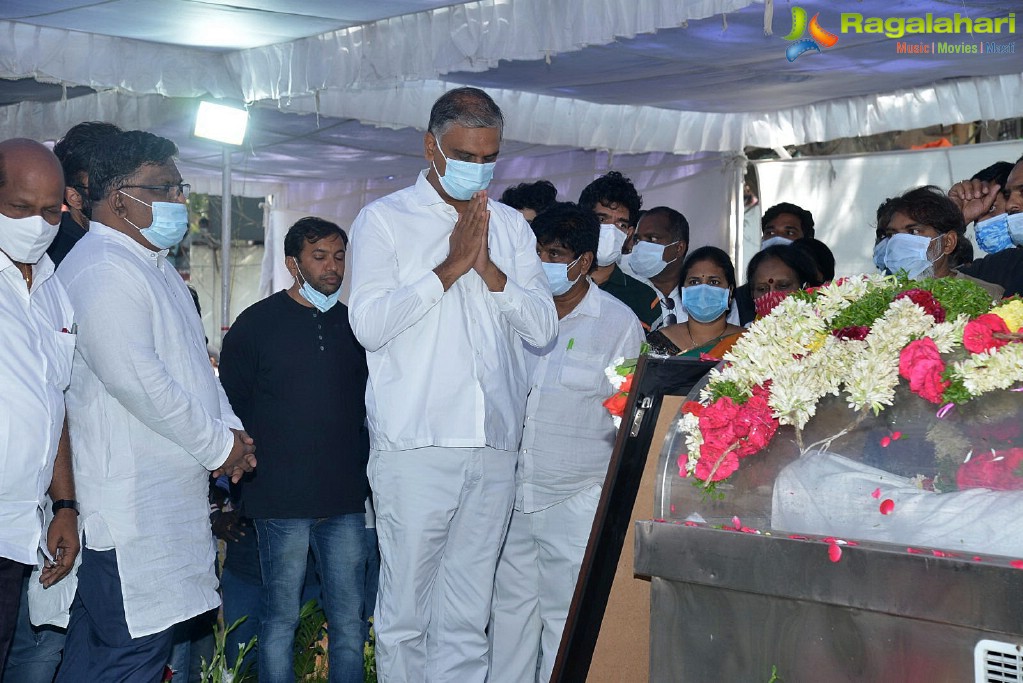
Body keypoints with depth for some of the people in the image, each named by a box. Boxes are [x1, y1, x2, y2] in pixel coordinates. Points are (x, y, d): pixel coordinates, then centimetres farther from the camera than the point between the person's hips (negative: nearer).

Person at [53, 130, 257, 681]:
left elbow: (193, 362, 25)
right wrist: (218, 446, -12)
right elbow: (136, 380, -22)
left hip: (171, 494, 10)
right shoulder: (101, 269, -14)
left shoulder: (154, 266, 20)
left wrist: (230, 428, 7)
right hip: (131, 505, -10)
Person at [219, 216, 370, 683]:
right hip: (281, 500, -4)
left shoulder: (352, 325, 12)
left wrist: (364, 466, 11)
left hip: (346, 501, 4)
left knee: (349, 618, 5)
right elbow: (231, 406, 1)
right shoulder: (256, 324, 1)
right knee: (281, 617, 1)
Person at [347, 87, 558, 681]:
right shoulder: (385, 220, 3)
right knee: (405, 615, 0)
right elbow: (369, 324, -10)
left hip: (494, 448, 4)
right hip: (415, 447, -3)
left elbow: (543, 328, 6)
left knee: (467, 620, 6)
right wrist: (450, 265, -9)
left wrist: (489, 269, -7)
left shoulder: (511, 226, 15)